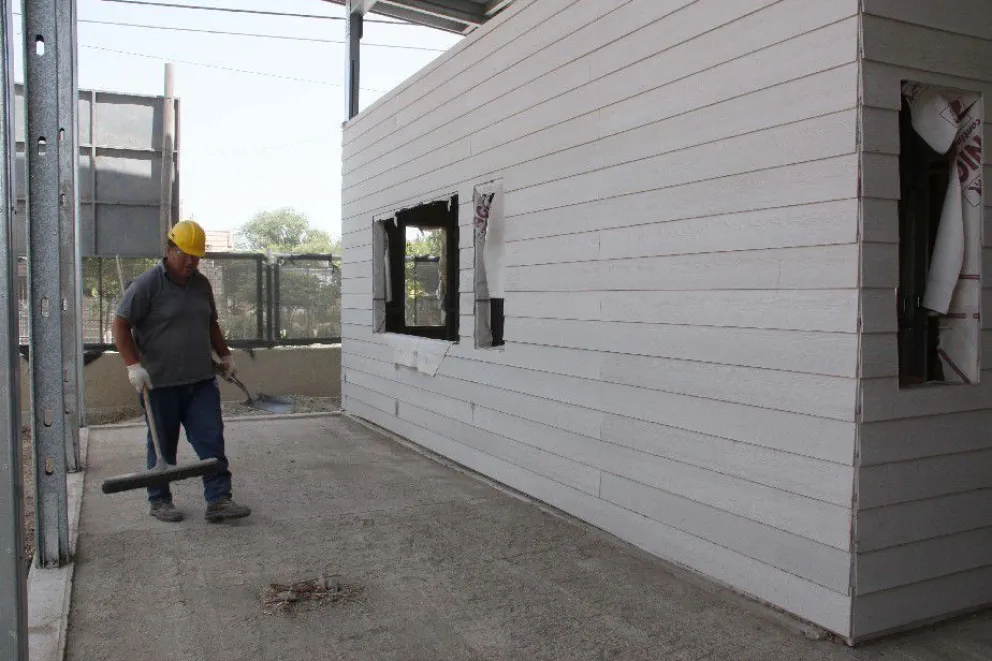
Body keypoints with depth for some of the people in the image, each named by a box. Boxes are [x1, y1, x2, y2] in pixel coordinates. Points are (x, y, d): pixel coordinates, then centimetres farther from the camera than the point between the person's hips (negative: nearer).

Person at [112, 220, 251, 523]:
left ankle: (218, 500, 3)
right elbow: (121, 325, -9)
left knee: (211, 440, 0)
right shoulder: (147, 284, -8)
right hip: (160, 382, -5)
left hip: (201, 380, 5)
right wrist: (133, 365, -18)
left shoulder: (201, 284, 11)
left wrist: (225, 354, 19)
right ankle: (159, 501, 23)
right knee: (163, 445, 8)